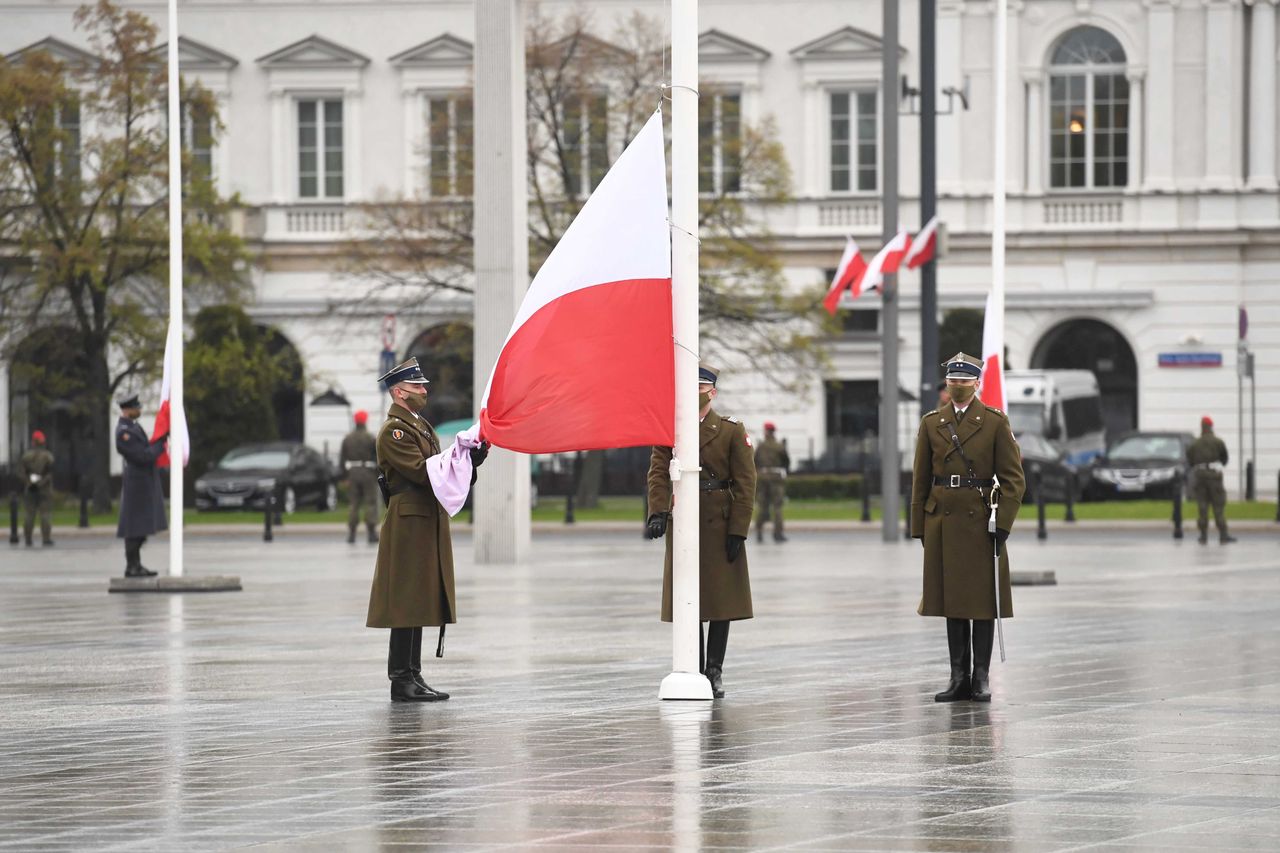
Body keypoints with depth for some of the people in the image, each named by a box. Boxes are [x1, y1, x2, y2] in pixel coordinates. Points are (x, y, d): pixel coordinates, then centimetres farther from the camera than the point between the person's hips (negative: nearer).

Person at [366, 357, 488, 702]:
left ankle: (412, 678, 12)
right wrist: (464, 456, -17)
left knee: (420, 603, 10)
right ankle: (402, 681, -9)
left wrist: (469, 460, 0)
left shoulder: (420, 425, 20)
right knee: (407, 603, -9)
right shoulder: (394, 430, -11)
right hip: (409, 524, -10)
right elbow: (420, 471, -20)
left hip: (428, 525, 10)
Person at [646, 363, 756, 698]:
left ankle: (715, 673, 5)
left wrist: (738, 530, -10)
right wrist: (658, 513, -20)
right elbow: (659, 474, -3)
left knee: (721, 597, -1)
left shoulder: (732, 431, 0)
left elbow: (745, 483, -3)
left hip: (720, 525, -1)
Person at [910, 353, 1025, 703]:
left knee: (983, 602, -1)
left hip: (981, 522, -3)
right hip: (943, 523, 3)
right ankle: (959, 678, 9)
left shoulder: (995, 422, 0)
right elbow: (920, 480, 12)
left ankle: (982, 678, 5)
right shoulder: (931, 423, 9)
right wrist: (919, 527, 7)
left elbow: (1013, 478, -2)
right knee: (951, 601, 4)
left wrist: (1003, 524, -9)